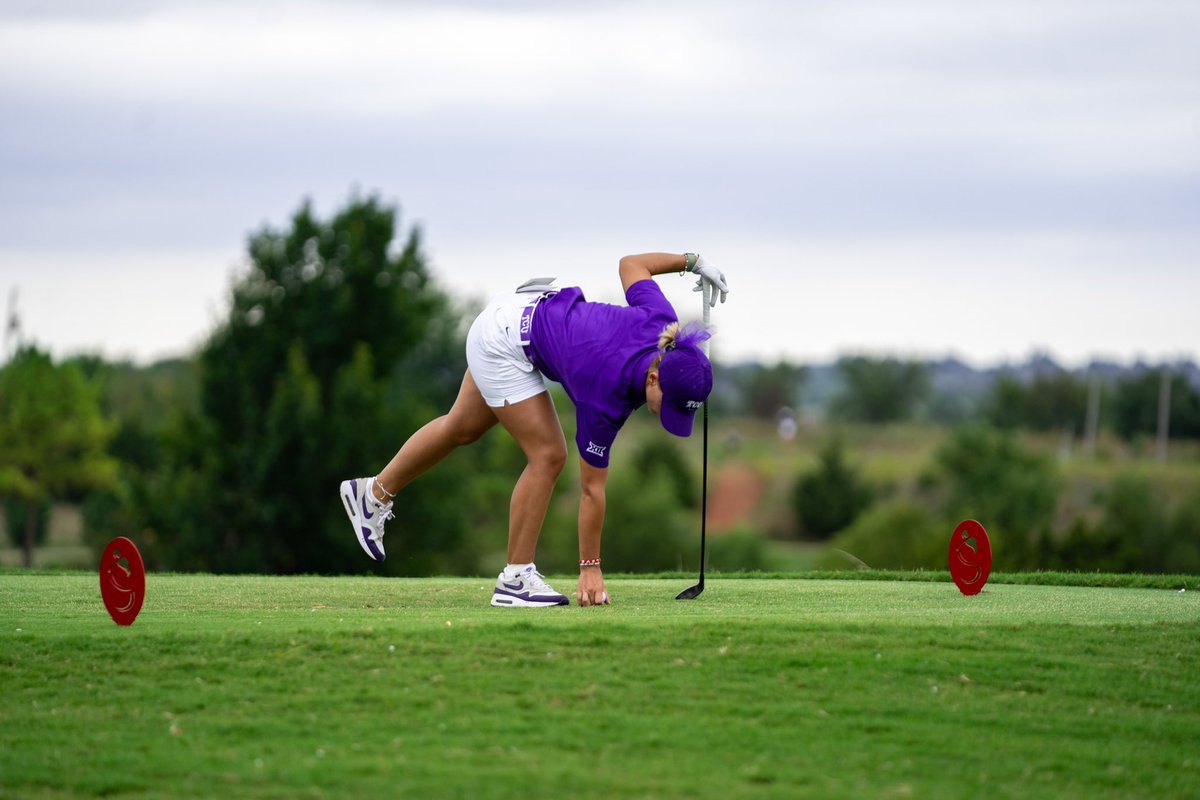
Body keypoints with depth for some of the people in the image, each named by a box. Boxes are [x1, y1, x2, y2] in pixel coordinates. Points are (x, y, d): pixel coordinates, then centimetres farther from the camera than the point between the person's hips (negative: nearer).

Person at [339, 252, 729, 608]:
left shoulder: (663, 327, -22)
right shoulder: (607, 398, -34)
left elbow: (630, 264, -5)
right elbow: (592, 487, -26)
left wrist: (693, 261, 3)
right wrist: (590, 567, -22)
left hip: (527, 309, 8)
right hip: (503, 341, -8)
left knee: (463, 428, 24)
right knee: (548, 454, -13)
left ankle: (374, 494, 43)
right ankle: (515, 578, -3)